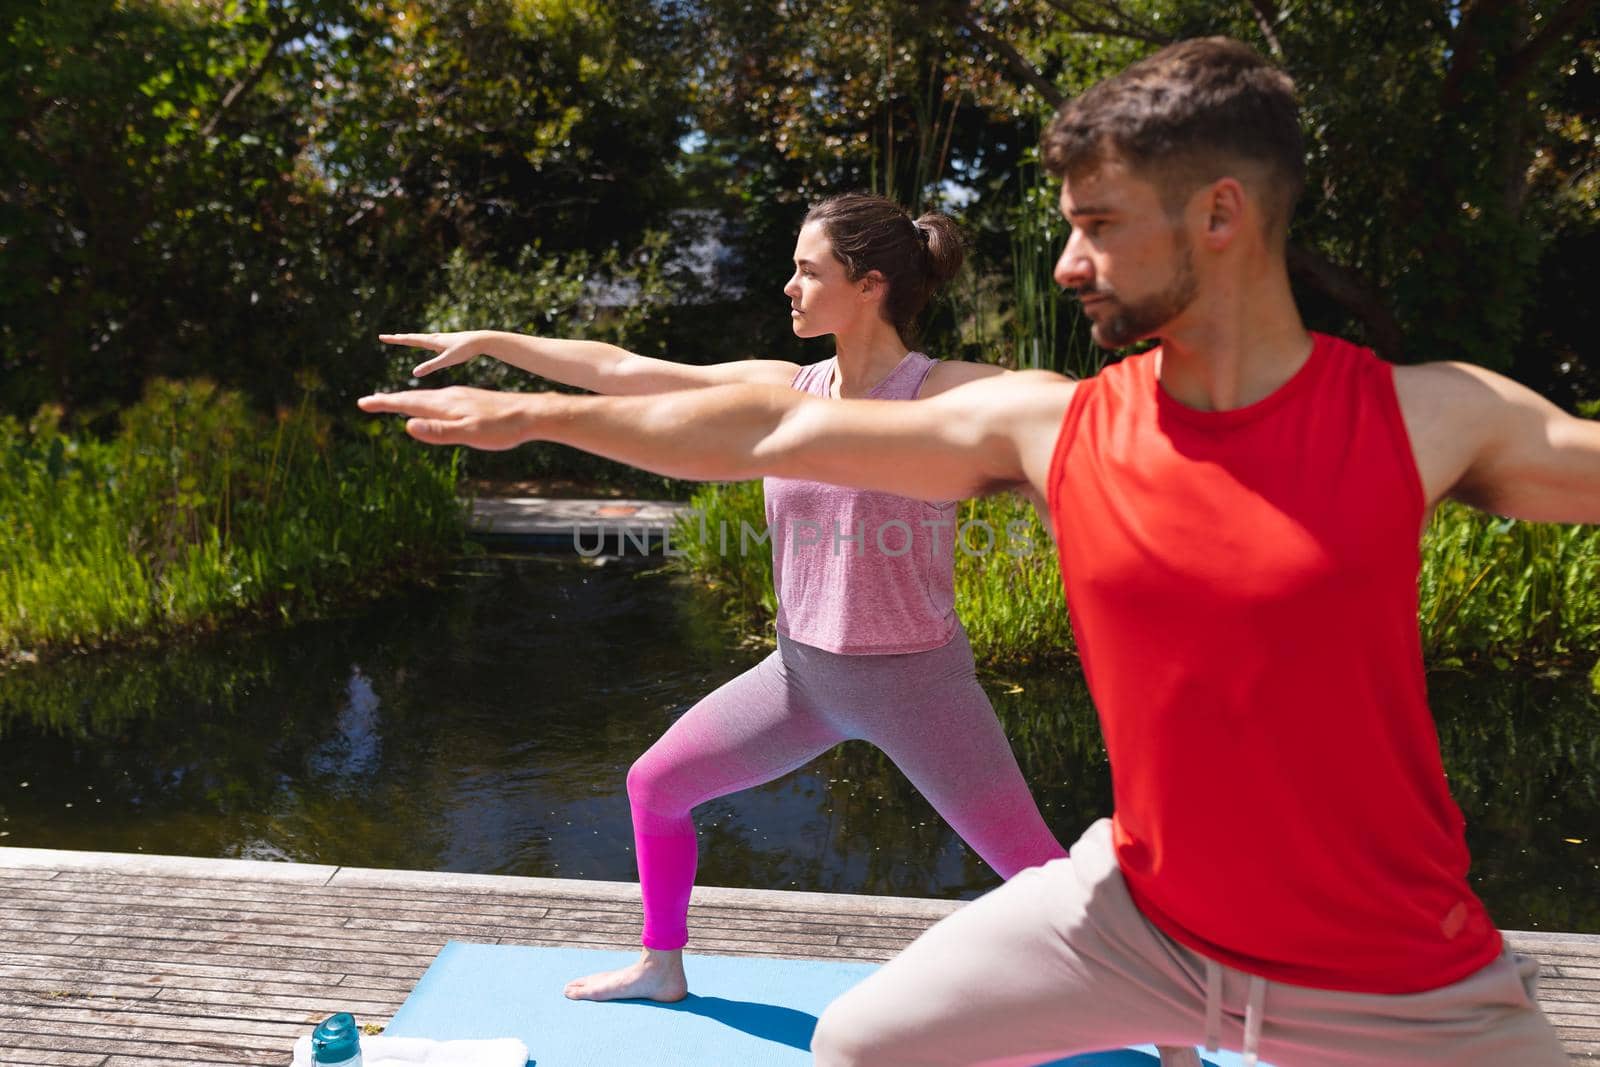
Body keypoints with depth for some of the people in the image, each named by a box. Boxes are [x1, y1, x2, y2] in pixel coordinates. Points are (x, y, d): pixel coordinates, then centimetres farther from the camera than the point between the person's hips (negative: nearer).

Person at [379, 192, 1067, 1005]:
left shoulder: (941, 395, -15)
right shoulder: (784, 389, -2)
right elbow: (619, 372, 2)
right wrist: (488, 342, 5)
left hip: (916, 680, -5)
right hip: (803, 671, 5)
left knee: (1036, 870, -2)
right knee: (654, 783, 12)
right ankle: (661, 965, 37)